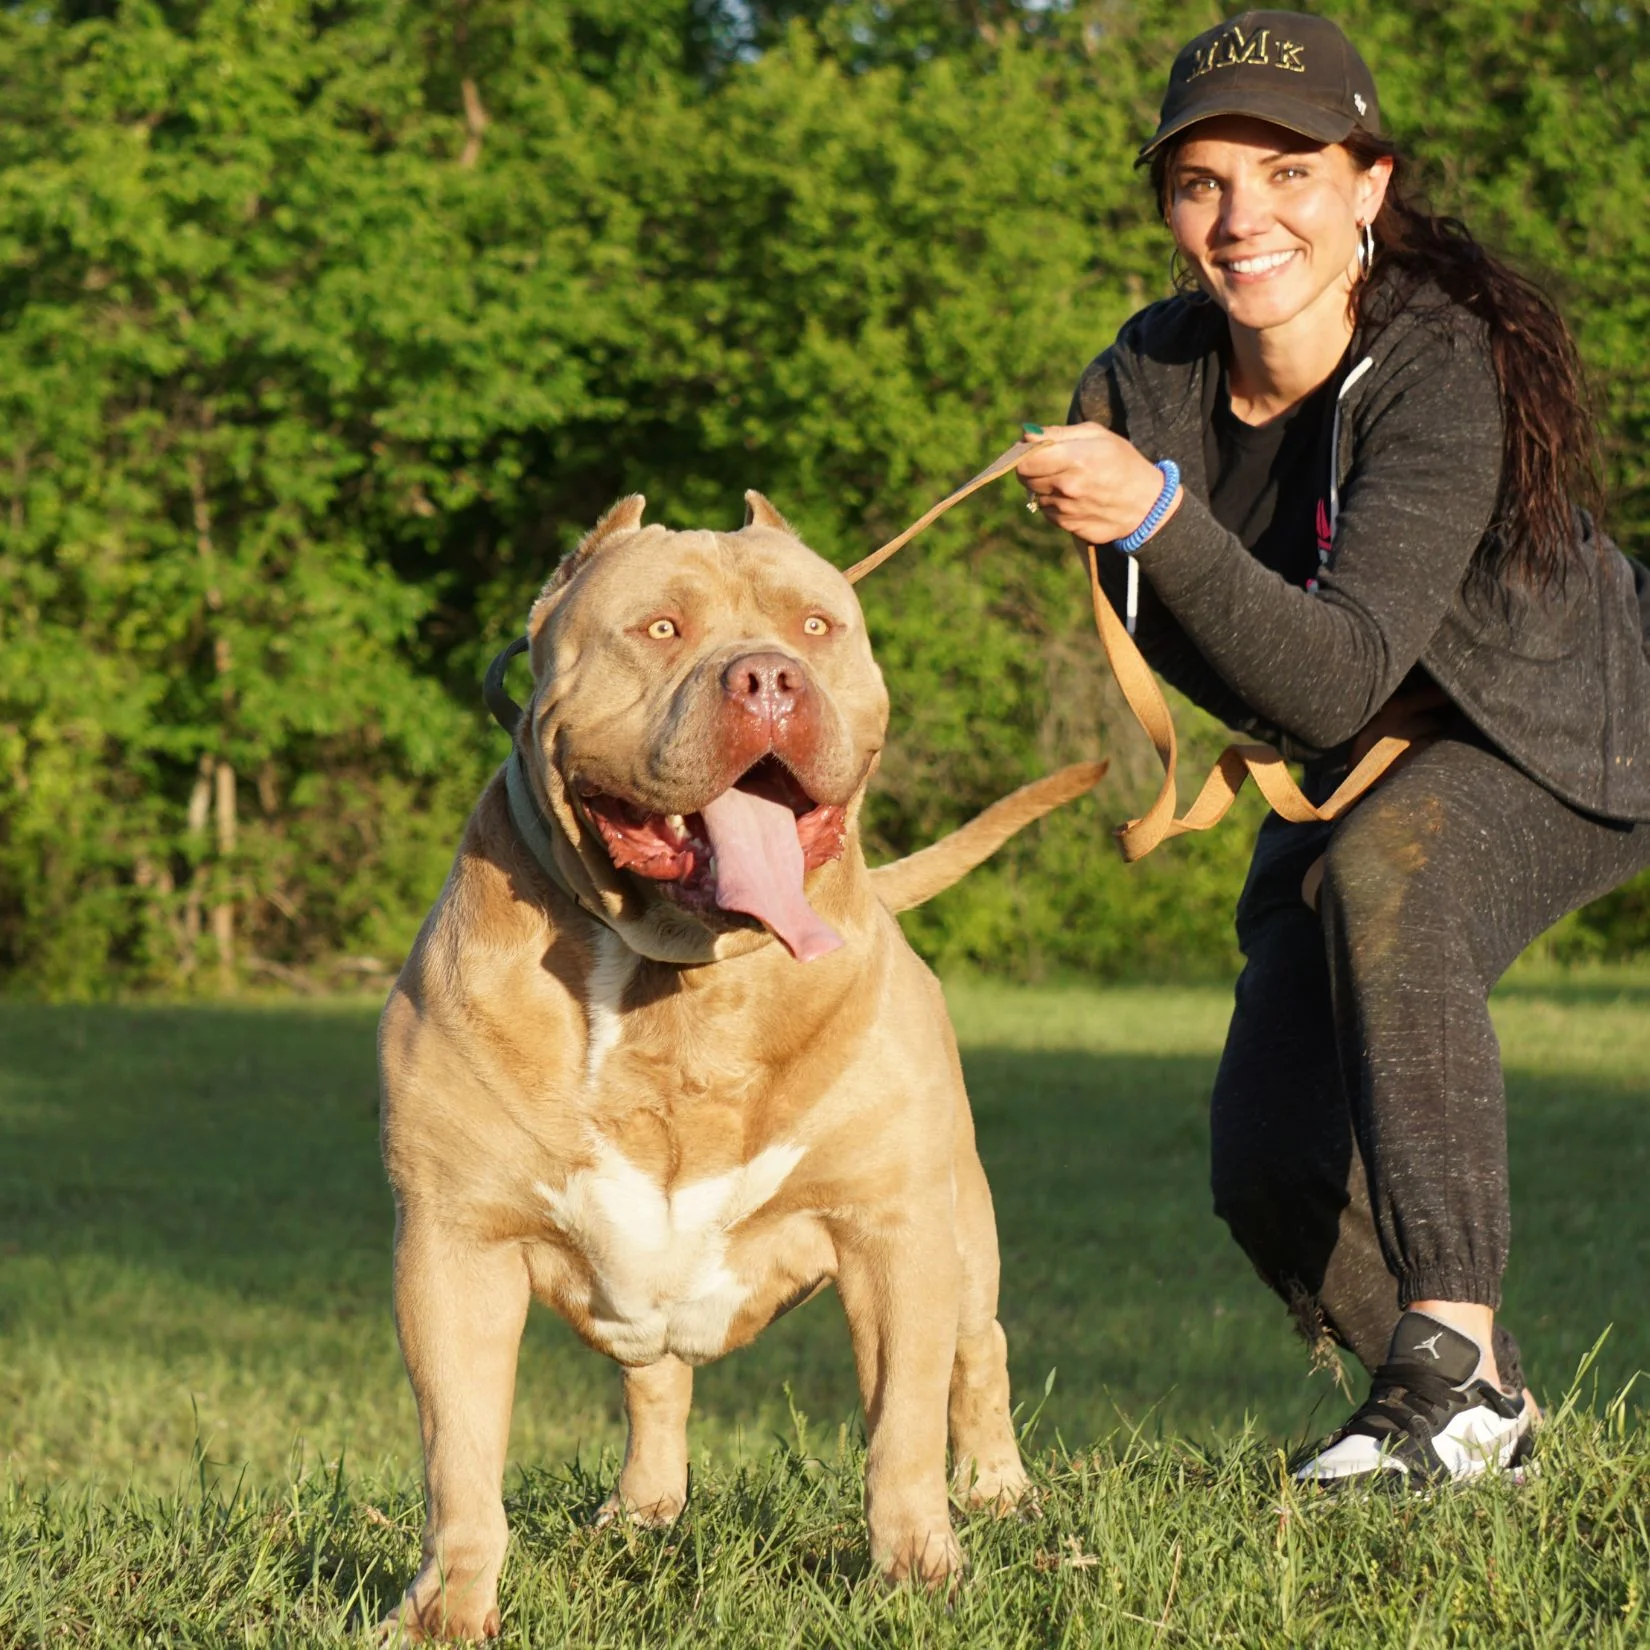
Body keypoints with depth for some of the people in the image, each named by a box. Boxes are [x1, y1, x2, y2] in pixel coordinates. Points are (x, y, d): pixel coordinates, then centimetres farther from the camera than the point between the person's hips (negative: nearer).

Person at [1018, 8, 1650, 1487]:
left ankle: (1453, 1360, -36)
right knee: (1272, 1165, -4)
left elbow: (1341, 680, -41)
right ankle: (1482, 1411, 24)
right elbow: (1184, 654, 0)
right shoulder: (1153, 381, -15)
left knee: (1385, 870, -38)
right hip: (1368, 770, 6)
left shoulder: (1442, 370, -32)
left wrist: (1158, 519, -51)